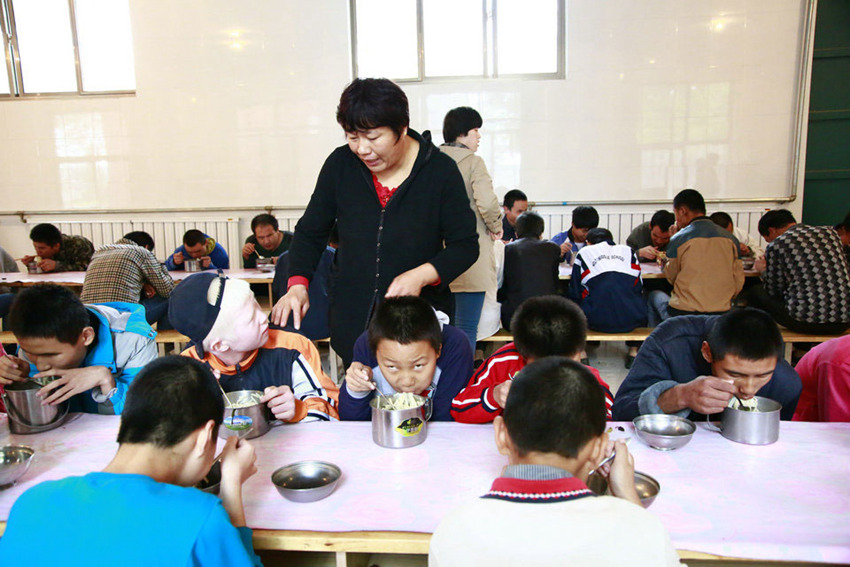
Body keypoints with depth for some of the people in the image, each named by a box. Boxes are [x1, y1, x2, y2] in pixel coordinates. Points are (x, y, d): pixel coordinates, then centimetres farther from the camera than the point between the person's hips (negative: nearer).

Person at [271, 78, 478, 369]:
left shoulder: (440, 170, -6)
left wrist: (422, 275, -19)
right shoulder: (340, 164, 1)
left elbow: (465, 245, -3)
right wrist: (297, 284, -8)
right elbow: (310, 232, 9)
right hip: (352, 321, 2)